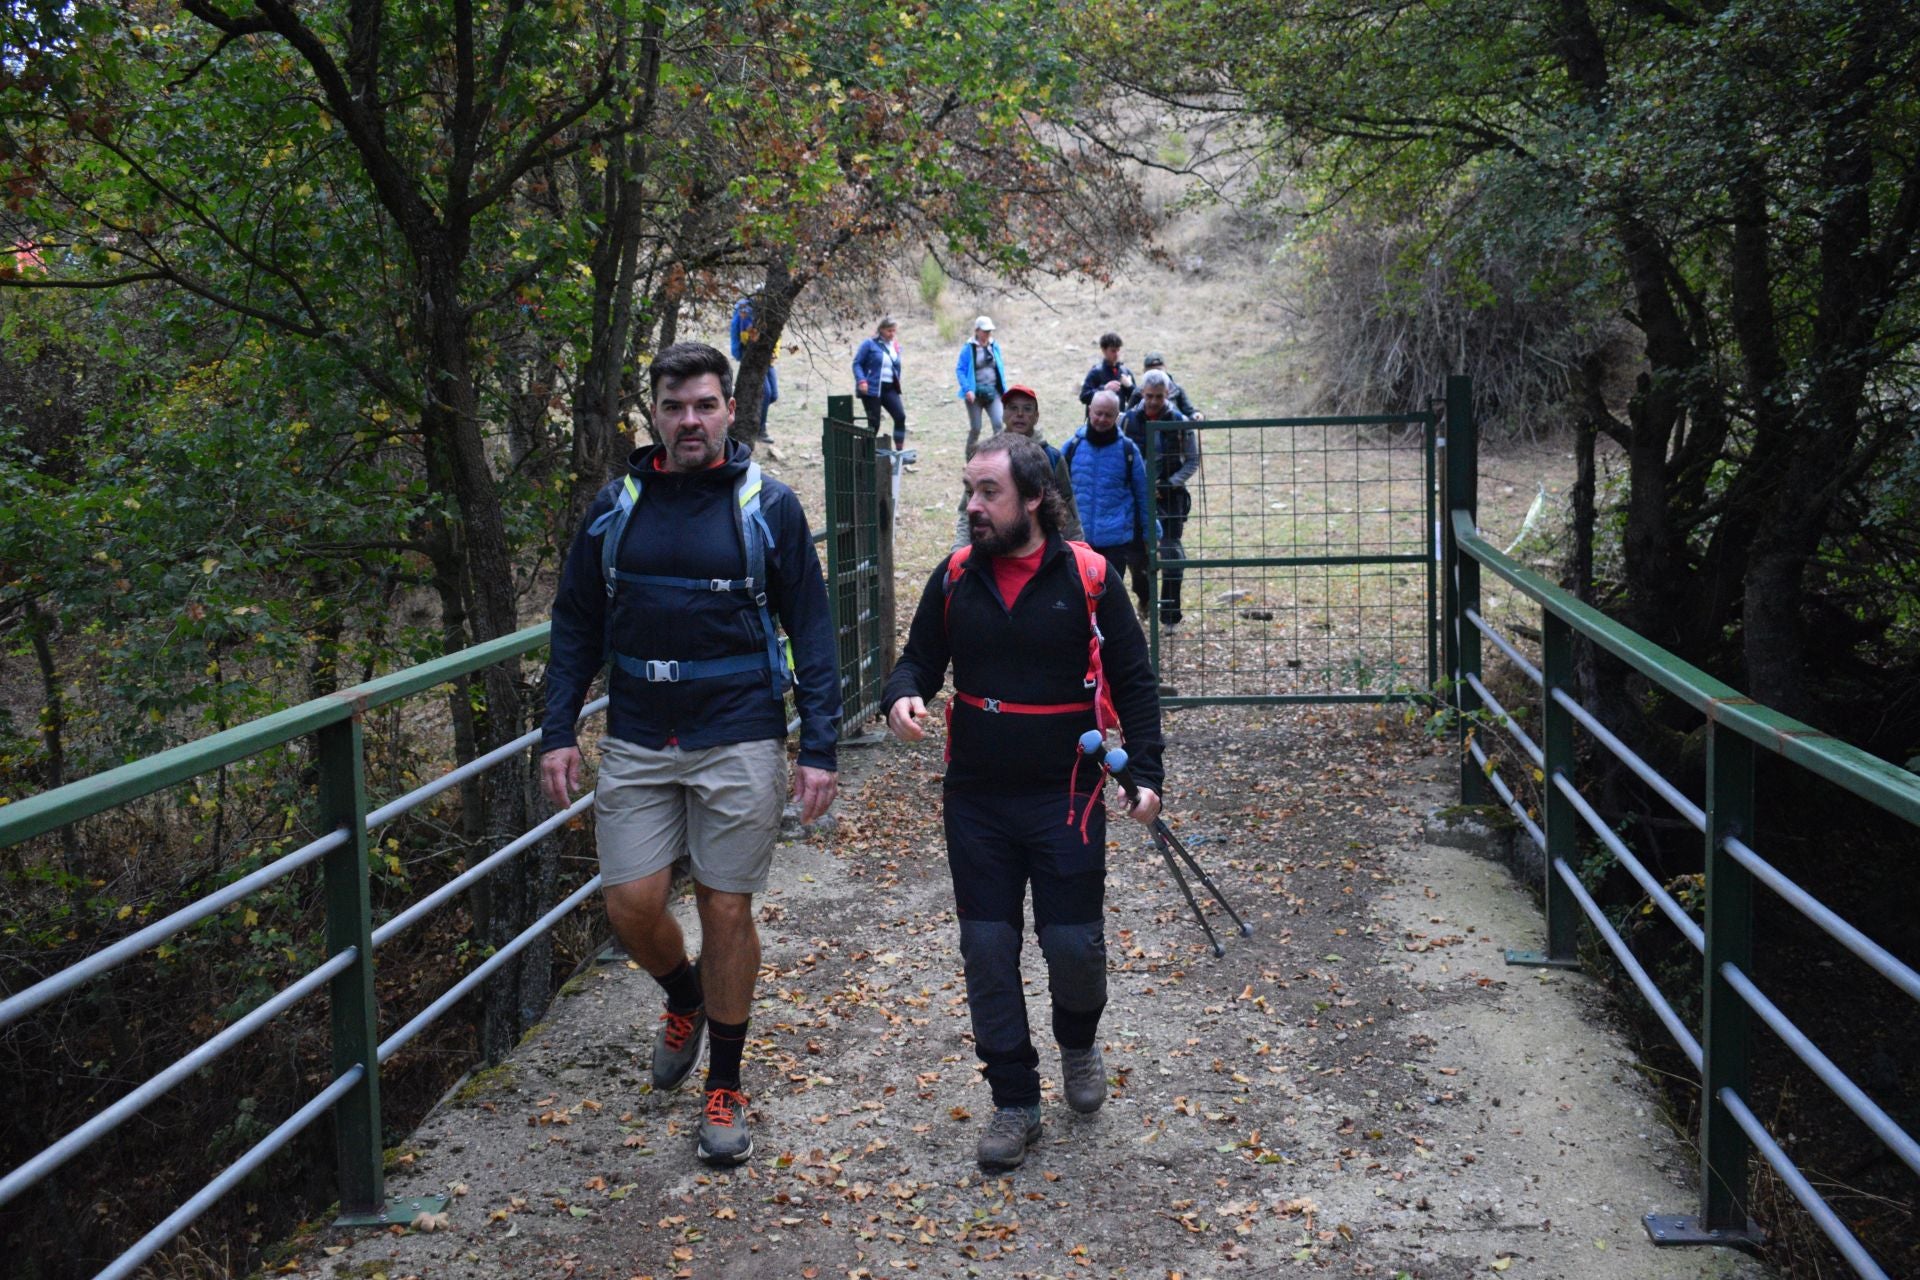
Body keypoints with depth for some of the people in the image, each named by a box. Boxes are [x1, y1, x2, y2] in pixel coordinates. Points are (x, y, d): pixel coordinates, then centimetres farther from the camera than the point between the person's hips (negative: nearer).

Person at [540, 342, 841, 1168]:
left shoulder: (767, 506, -2)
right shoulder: (616, 507, 5)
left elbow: (810, 629, -1)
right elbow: (576, 626, 10)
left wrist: (818, 746, -7)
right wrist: (558, 732, 2)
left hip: (739, 741, -2)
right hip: (637, 741, 3)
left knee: (727, 911, 4)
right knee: (631, 902, 0)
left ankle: (725, 1090, 21)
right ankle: (684, 998, 35)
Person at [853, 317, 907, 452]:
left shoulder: (896, 347, 13)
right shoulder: (870, 344, -4)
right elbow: (857, 363, -5)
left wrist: (897, 384, 19)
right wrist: (861, 380, -18)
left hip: (890, 388, 5)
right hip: (871, 389, -5)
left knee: (900, 416, -10)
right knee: (874, 422, -3)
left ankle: (899, 450, -2)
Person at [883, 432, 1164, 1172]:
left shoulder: (1087, 577, -6)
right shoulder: (955, 577, 2)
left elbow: (1133, 681, 0)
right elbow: (920, 659, 12)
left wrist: (1144, 772, -9)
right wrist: (903, 695, -11)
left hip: (1064, 797, -3)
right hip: (975, 801, 3)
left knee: (1073, 944, -1)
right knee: (987, 949, 4)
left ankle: (1078, 1043, 34)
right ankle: (1014, 1104, 18)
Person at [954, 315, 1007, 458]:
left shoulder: (995, 347, 7)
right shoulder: (969, 348, -7)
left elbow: (1001, 369, 15)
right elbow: (959, 369, -8)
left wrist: (1004, 390, 11)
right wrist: (967, 389, -19)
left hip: (992, 392, 3)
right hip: (975, 393, -3)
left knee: (999, 423, -15)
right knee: (975, 428, 2)